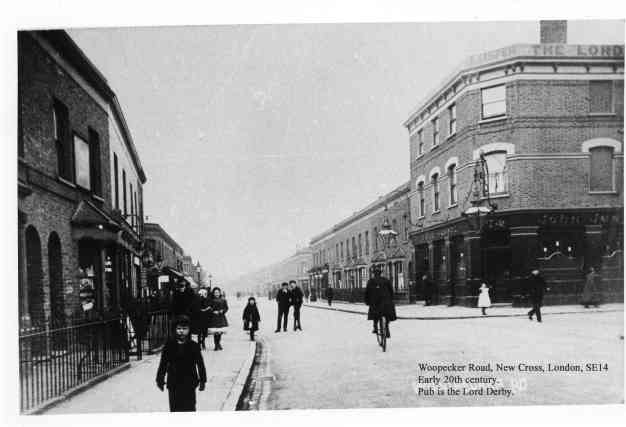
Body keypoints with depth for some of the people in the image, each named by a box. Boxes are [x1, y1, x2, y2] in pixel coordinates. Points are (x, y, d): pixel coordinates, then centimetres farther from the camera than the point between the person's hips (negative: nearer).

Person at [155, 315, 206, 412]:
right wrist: (160, 379, 6)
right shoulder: (169, 345, 0)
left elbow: (200, 364, 2)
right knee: (175, 409, 5)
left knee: (190, 408, 4)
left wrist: (202, 380, 2)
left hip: (189, 384, -1)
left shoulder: (194, 346, -2)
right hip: (173, 384, 1)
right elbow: (163, 363, 5)